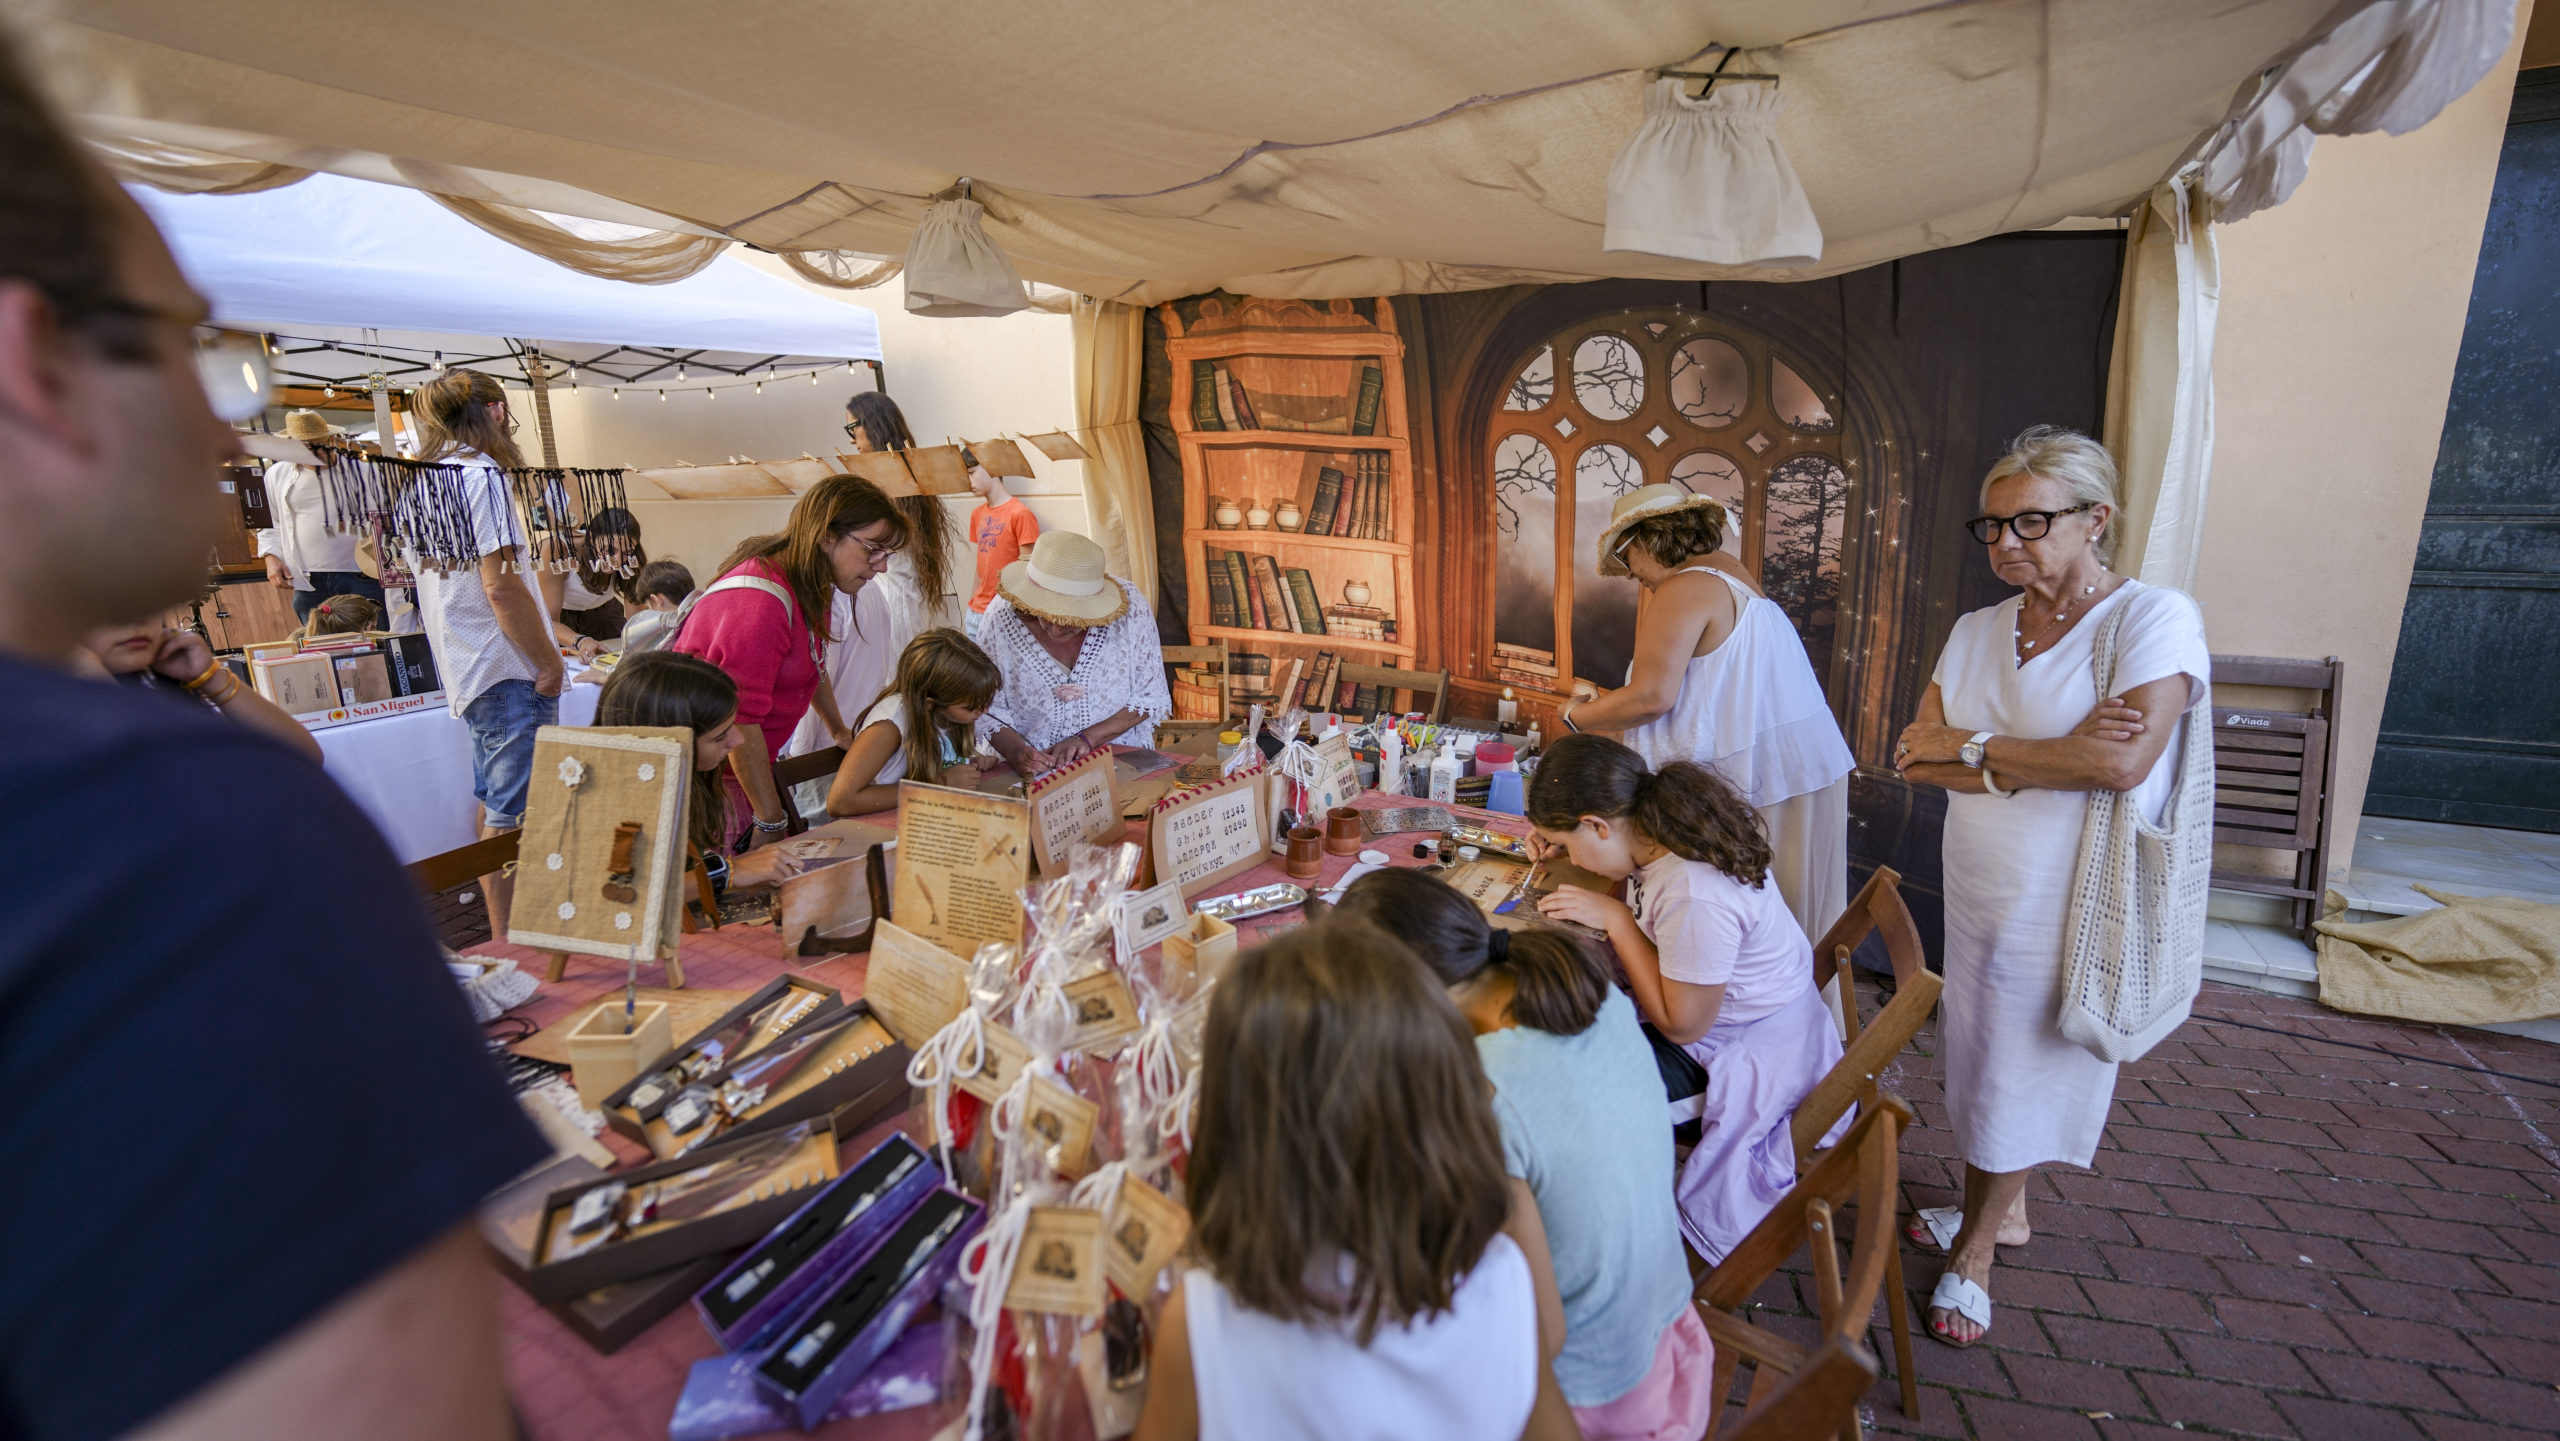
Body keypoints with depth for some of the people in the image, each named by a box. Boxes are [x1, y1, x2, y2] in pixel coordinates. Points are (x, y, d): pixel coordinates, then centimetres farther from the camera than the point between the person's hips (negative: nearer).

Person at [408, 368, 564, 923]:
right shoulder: (482, 476, -14)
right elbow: (501, 588, -20)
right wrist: (550, 662, -13)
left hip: (467, 670, 10)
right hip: (509, 670, -10)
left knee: (493, 803, 18)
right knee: (515, 816, -6)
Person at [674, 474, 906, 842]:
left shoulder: (812, 587, 6)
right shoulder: (761, 600, -25)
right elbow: (739, 721, -26)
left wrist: (839, 730, 32)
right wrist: (772, 823, -22)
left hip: (750, 763, 9)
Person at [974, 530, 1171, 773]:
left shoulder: (1130, 607, -14)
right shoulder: (1001, 618, -13)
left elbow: (1151, 696, -5)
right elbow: (988, 709, -3)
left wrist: (1087, 739, -14)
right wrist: (1015, 751, -22)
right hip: (1034, 771, 0)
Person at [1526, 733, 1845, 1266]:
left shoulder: (1696, 898, -36)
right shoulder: (1664, 829, -11)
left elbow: (1680, 1024, -24)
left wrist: (1615, 918, -23)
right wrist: (1560, 834, -4)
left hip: (1756, 1054, -8)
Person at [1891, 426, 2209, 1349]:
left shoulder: (2155, 618, -12)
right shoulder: (1975, 632, 4)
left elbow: (2122, 762, -25)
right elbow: (1919, 758, -4)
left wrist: (1971, 744, -15)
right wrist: (2043, 760, -19)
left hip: (2073, 901, -5)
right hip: (1980, 890, 5)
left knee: (2026, 1066, 9)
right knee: (1982, 1056, 15)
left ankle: (1975, 1249, 27)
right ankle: (2002, 1210, 38)